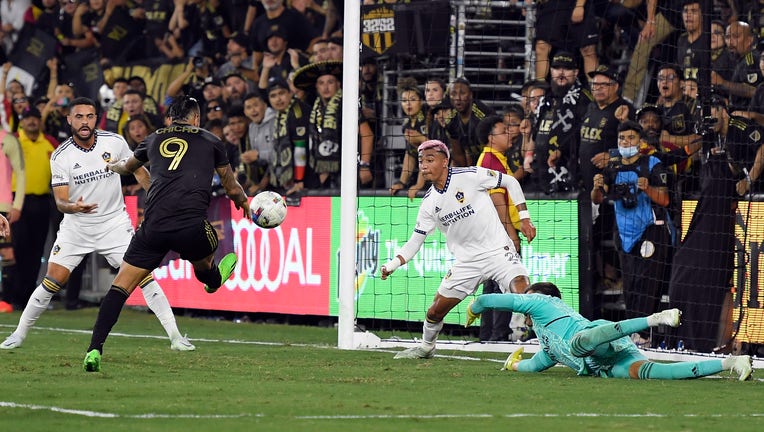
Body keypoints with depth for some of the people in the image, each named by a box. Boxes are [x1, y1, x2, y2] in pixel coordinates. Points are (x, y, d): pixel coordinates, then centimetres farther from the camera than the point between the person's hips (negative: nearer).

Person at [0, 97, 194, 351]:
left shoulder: (115, 142, -8)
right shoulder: (61, 156, -11)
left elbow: (138, 170, 10)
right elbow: (60, 201, -15)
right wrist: (73, 207, -37)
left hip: (115, 223, 1)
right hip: (76, 226, 0)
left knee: (143, 274, -11)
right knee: (53, 281, -8)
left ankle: (175, 336, -5)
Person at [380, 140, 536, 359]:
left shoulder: (469, 176, -12)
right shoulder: (430, 202, 2)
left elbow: (510, 182, -2)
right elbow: (416, 239, 6)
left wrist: (524, 218, -5)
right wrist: (393, 264, -7)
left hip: (497, 249, -5)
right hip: (467, 261, 5)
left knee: (522, 291, -27)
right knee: (437, 308, 7)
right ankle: (426, 347, 35)